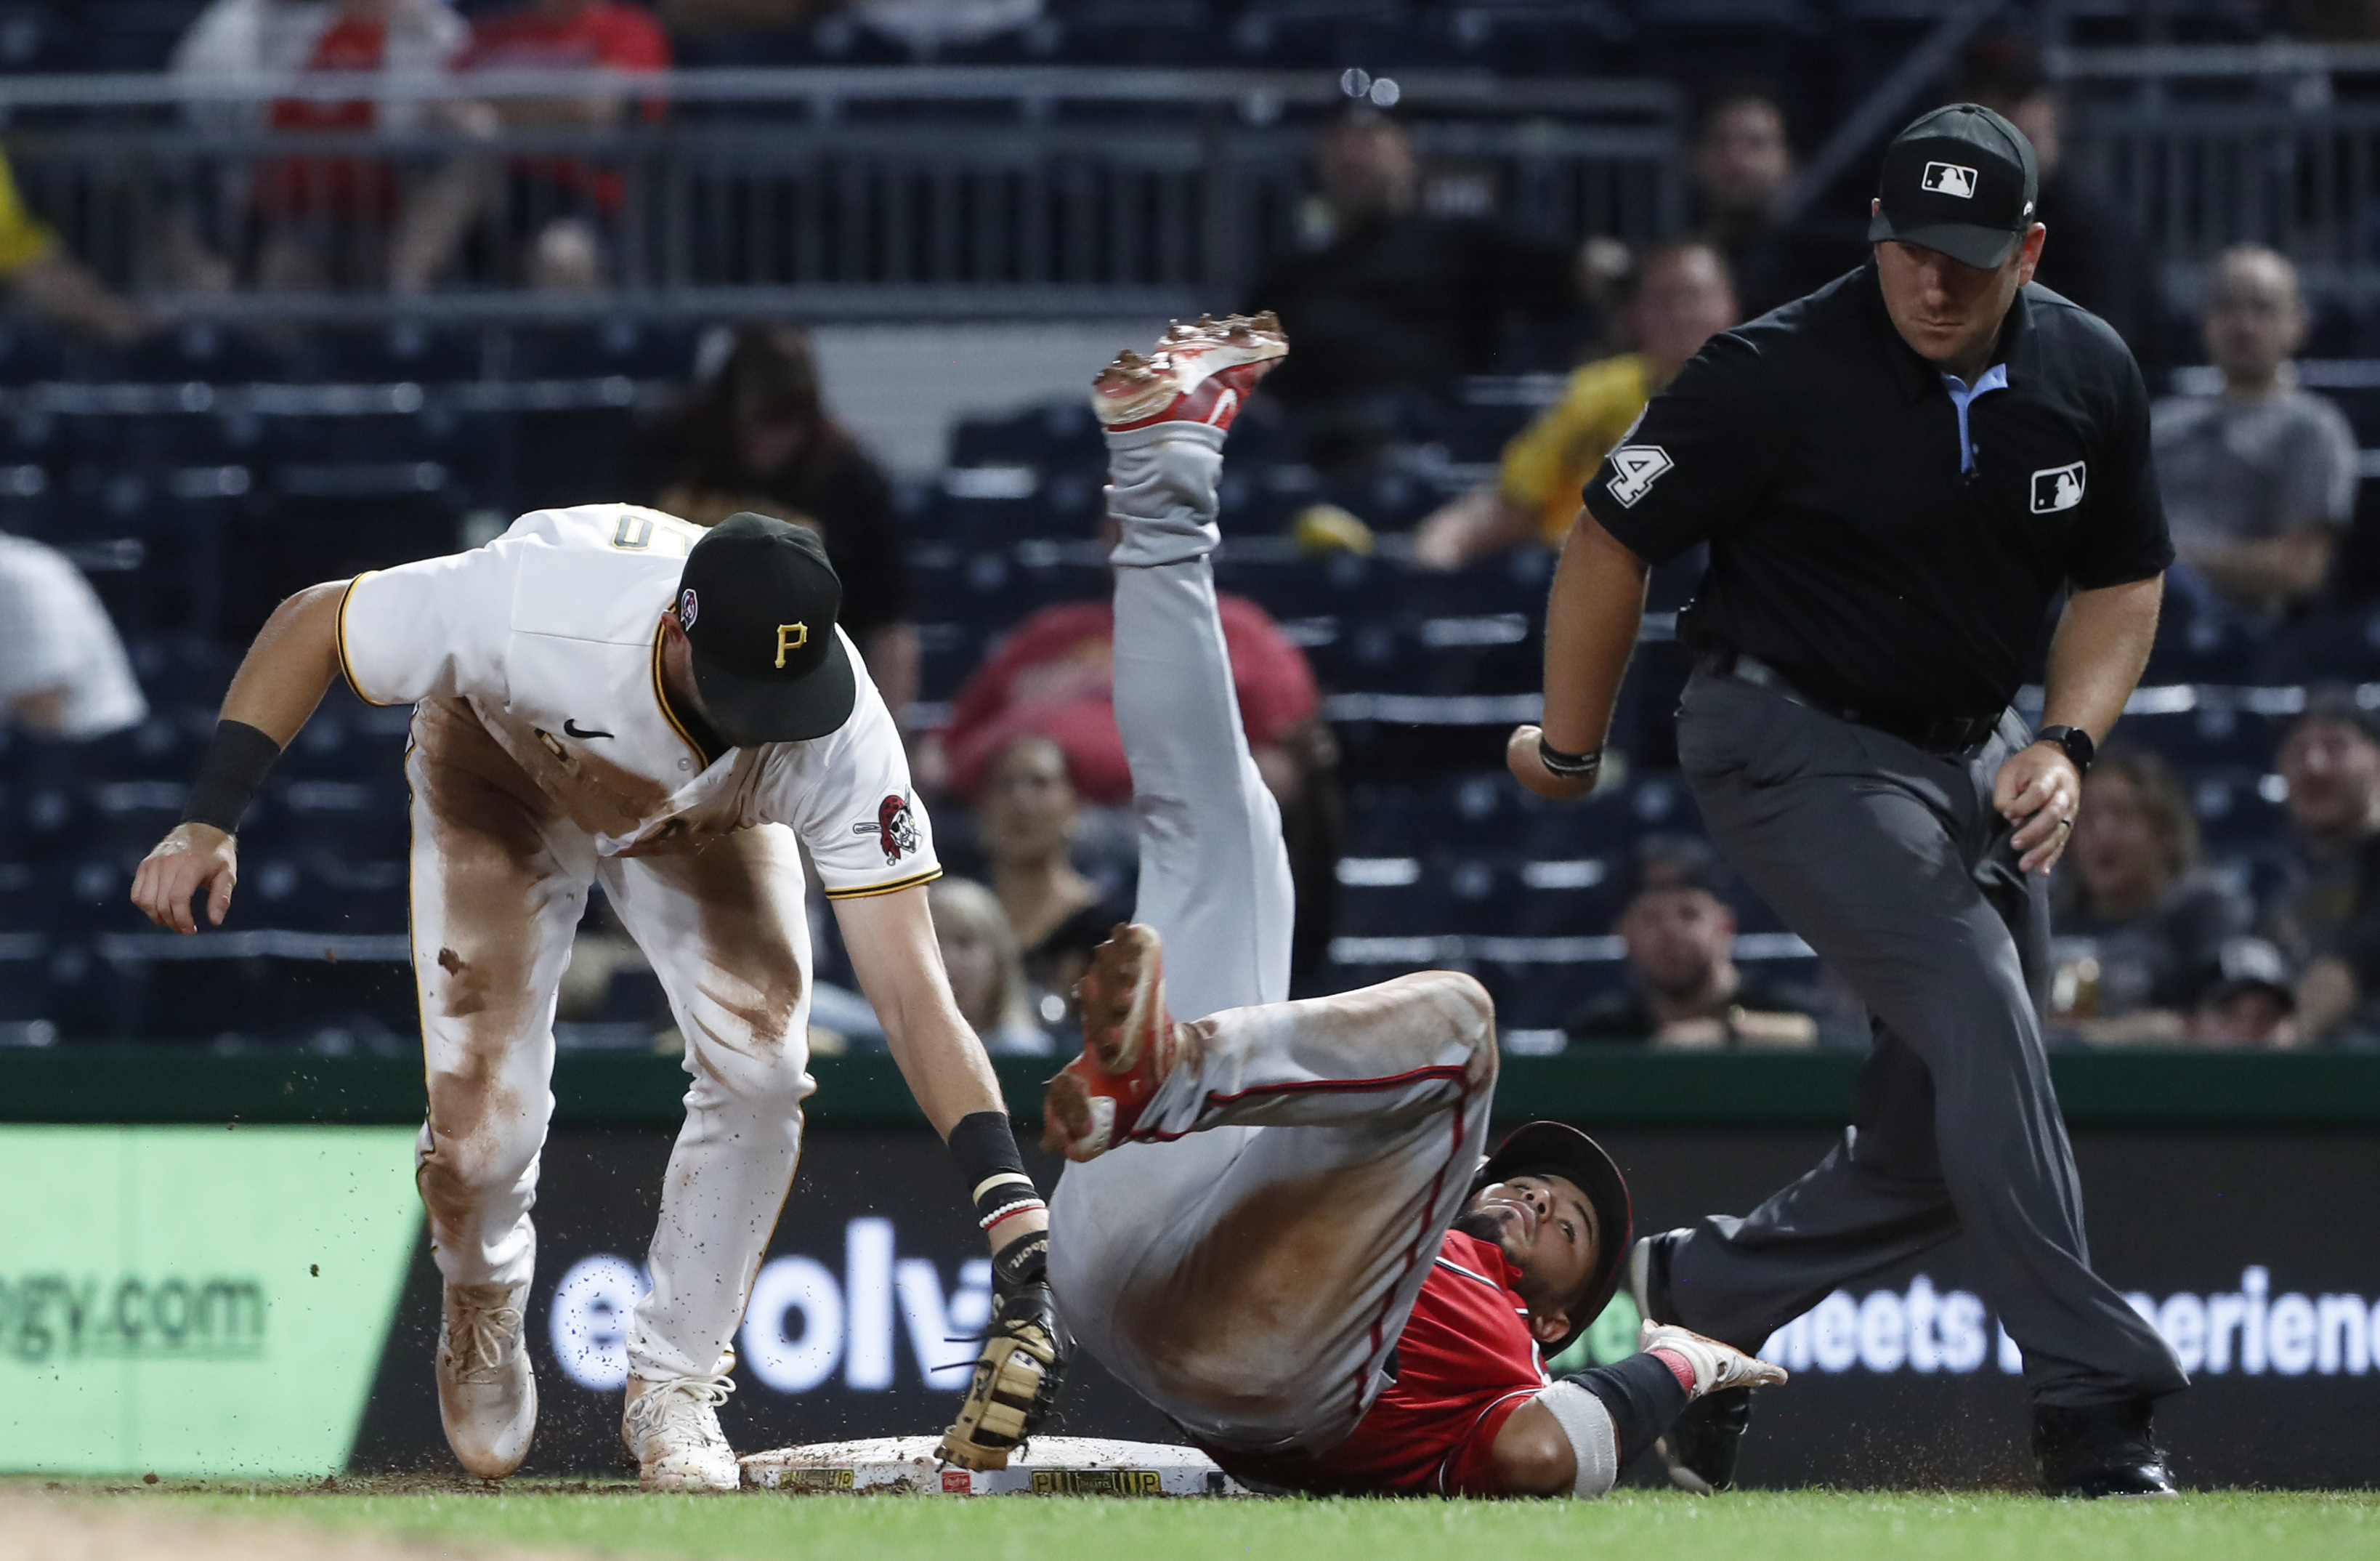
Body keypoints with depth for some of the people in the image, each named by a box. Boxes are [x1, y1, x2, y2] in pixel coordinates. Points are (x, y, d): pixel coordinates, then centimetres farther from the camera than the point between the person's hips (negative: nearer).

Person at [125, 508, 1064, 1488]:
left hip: (705, 816, 1)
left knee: (758, 1063, -22)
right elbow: (312, 622, -26)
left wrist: (1012, 1214, -48)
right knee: (483, 1127, -12)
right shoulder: (531, 609, -44)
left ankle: (671, 1386, 1)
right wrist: (209, 821, -32)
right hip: (501, 778, -1)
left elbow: (912, 993, -37)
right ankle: (483, 1323, 26)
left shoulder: (841, 737, -38)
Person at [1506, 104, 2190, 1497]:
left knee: (1944, 1148, 3)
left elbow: (2123, 581, 9)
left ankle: (1698, 1298, 24)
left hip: (1971, 748, 7)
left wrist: (2066, 743, -7)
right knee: (1981, 1013, -25)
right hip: (1798, 742, -7)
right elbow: (1615, 540, -9)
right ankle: (2093, 1404, -29)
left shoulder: (2088, 377, -3)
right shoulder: (1783, 376, -20)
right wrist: (1569, 751, 1)